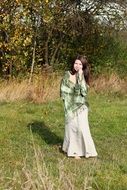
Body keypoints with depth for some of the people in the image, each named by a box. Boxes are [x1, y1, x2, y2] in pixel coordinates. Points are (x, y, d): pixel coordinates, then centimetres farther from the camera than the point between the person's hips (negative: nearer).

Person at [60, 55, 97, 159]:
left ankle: (86, 150, 5)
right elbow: (63, 90, 0)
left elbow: (84, 91, -18)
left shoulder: (83, 76, -2)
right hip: (70, 105, 0)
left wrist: (80, 77, -20)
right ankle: (74, 150, 19)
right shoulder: (68, 74, -3)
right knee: (72, 127, 6)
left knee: (83, 127, -6)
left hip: (81, 106, 0)